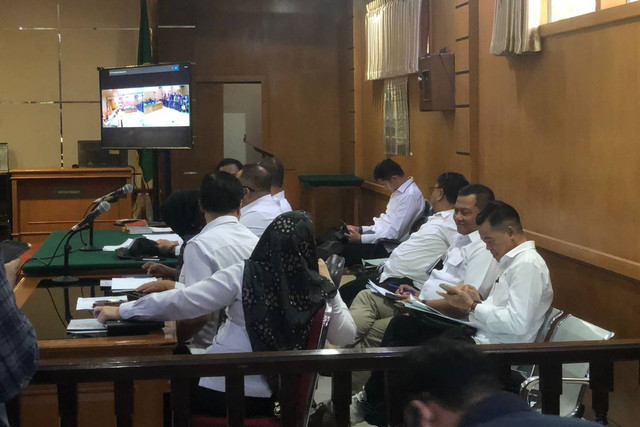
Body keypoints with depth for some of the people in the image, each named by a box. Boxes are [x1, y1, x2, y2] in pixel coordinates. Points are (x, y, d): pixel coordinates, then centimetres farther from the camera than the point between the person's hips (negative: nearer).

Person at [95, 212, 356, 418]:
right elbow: (346, 336, 4)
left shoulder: (244, 276, -16)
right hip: (277, 397, 4)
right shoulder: (318, 290, -10)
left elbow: (182, 302, -15)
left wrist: (123, 311, -4)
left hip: (223, 392, -4)